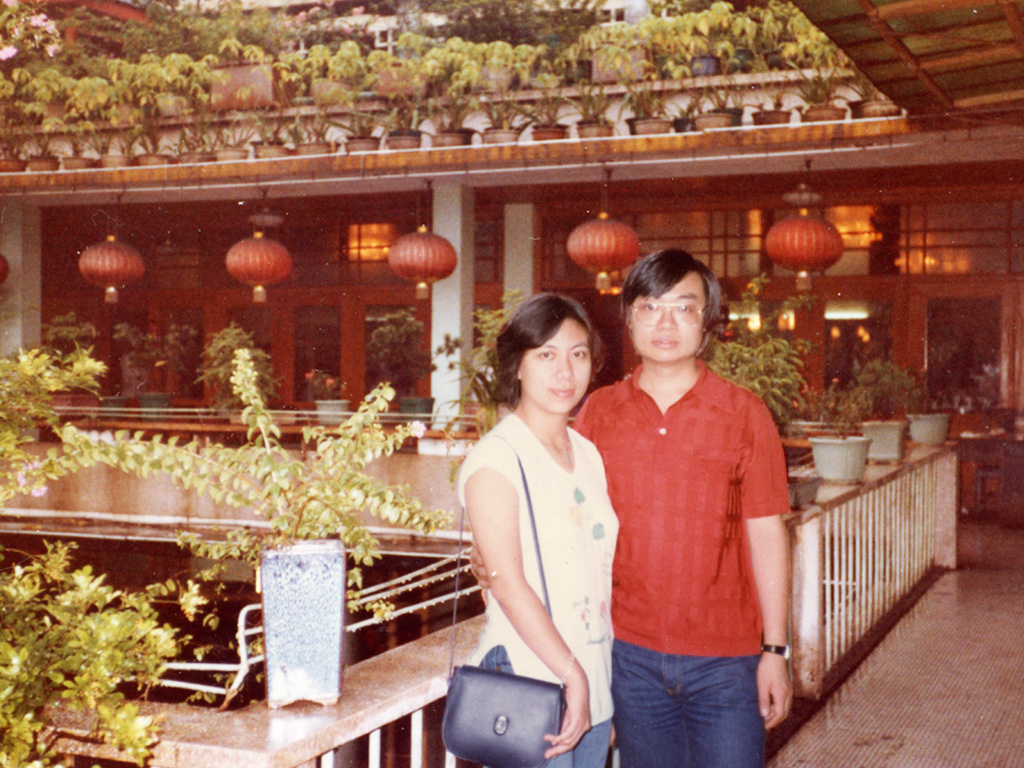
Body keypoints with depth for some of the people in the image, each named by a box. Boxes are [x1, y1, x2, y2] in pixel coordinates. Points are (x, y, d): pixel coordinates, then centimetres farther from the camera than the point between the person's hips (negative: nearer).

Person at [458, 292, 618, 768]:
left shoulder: (588, 455, 12)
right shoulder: (496, 459, -10)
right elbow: (507, 582, -17)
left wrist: (607, 693, 12)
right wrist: (574, 676, -18)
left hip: (594, 688, 7)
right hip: (527, 680, -7)